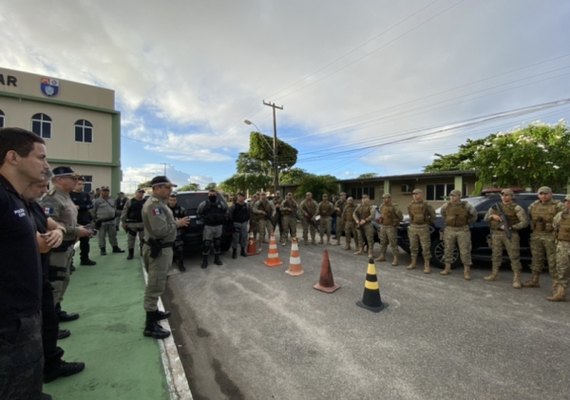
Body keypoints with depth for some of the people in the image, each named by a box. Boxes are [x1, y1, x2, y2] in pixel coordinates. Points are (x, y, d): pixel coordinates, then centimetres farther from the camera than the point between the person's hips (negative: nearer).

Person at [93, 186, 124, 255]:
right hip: (101, 222, -4)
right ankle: (102, 249, 17)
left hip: (111, 221, 4)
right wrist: (96, 220, -5)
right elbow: (93, 211, -4)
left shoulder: (112, 200, 8)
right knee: (101, 236, 5)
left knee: (113, 235, 12)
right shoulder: (97, 201, -6)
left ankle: (115, 248, 21)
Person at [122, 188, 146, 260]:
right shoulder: (129, 201, 0)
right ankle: (130, 253, 21)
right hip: (131, 224, -1)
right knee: (130, 239, 8)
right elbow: (124, 212, 1)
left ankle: (143, 252, 25)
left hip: (143, 224, 1)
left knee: (143, 239, 10)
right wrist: (123, 222, -2)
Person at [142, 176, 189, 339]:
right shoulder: (154, 205, -22)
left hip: (162, 248, 11)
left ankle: (154, 311, 40)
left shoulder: (159, 202, 12)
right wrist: (177, 224, -17)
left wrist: (176, 221, 2)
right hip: (158, 250, -11)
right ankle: (150, 325, 10)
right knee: (155, 286, -1)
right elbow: (161, 230, -30)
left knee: (157, 284, 23)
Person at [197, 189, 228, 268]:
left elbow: (226, 213, 17)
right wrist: (205, 218, -6)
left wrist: (222, 217, 2)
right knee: (206, 244, -5)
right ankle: (205, 261, 10)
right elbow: (198, 213, 4)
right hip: (208, 227, -3)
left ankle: (217, 259, 26)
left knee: (218, 243, 12)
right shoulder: (204, 204, -4)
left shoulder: (221, 204, 5)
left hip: (219, 226, 3)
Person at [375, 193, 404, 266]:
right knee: (383, 242, 14)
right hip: (383, 226, 7)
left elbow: (401, 217, -9)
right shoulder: (382, 206, 9)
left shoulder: (394, 207, -13)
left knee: (393, 243, -6)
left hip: (391, 227, -7)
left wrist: (396, 222, -6)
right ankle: (382, 256, 25)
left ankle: (395, 259, -2)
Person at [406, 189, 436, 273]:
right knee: (413, 247, 11)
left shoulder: (426, 205, -6)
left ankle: (427, 266, 7)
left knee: (425, 247, -1)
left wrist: (429, 222, 10)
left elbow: (433, 215, 4)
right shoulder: (410, 205, 7)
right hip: (412, 227, 5)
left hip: (423, 228, -4)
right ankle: (413, 264, 21)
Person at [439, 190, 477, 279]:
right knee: (448, 250, 7)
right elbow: (443, 213, 19)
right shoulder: (446, 205, -2)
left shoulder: (466, 205, -7)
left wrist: (468, 223, 11)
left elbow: (474, 214, 9)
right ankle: (447, 269, 18)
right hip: (449, 230, 2)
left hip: (463, 230, -2)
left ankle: (467, 271, 10)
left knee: (465, 251, -1)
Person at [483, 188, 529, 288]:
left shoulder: (516, 208, -3)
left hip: (510, 234, -4)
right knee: (496, 255, 12)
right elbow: (485, 218, 12)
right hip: (496, 234, 4)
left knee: (514, 257, -3)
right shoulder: (496, 206, 11)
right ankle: (494, 275, 23)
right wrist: (492, 216, -8)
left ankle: (516, 279, 4)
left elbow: (525, 222, -8)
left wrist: (511, 227, -16)